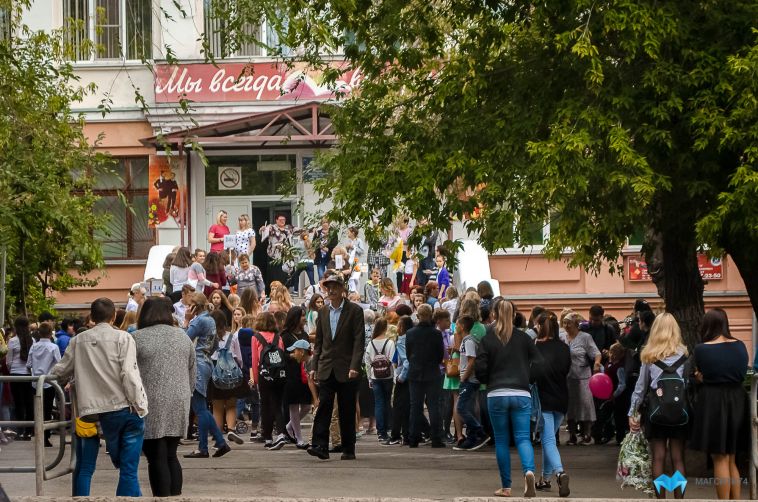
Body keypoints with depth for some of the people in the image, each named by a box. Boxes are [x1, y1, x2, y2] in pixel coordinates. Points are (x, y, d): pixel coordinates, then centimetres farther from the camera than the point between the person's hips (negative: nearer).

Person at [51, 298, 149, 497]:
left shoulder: (78, 341, 6)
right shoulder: (122, 338, -4)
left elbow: (60, 372, 14)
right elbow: (129, 374, -13)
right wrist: (140, 406, -8)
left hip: (104, 412, 3)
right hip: (128, 408, -3)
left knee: (122, 464, 19)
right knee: (129, 469, -2)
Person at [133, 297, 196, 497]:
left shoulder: (137, 338, -4)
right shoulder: (183, 336, 11)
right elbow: (192, 373, 13)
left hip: (151, 405, -5)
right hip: (179, 403, 5)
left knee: (157, 458, -2)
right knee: (171, 455, 12)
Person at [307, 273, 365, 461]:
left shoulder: (355, 311, -2)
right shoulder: (323, 312, 12)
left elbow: (359, 341, -8)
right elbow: (319, 341, 16)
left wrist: (354, 366, -17)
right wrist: (315, 366, 8)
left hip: (346, 370, -3)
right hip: (327, 368, 4)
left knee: (347, 410, 2)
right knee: (323, 406, -7)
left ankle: (348, 449, 10)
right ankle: (320, 446, -12)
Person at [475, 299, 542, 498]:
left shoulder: (487, 340, -2)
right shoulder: (524, 338, 3)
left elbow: (480, 370, -4)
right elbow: (538, 364, 4)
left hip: (496, 395, -1)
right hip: (521, 395, 1)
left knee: (501, 440, 9)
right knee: (523, 438, 1)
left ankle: (506, 486, 9)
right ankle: (529, 470, -28)